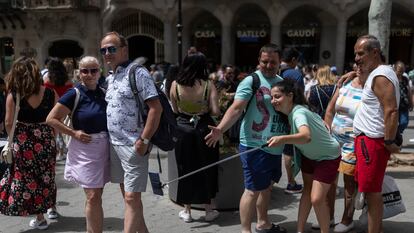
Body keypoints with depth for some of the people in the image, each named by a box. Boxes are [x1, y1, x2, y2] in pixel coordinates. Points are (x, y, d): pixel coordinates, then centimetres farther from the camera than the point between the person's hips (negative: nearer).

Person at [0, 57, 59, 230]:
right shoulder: (50, 93, -6)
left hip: (23, 141, -2)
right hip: (46, 140, 2)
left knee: (27, 177, 11)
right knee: (45, 176, 17)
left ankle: (40, 218, 17)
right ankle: (49, 208, 28)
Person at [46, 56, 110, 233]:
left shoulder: (103, 94, 7)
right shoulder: (75, 94, -9)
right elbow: (51, 119, -9)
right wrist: (74, 133, -14)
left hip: (103, 149, 6)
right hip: (84, 149, -5)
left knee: (96, 195, 15)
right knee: (93, 197, -6)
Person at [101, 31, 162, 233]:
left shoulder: (137, 73, -11)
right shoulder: (109, 78, 13)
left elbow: (156, 108, -17)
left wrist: (144, 140, -21)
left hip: (133, 146, -9)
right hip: (114, 145, 9)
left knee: (132, 198, -5)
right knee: (127, 195, 17)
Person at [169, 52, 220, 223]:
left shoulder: (175, 84, -8)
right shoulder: (208, 85, -12)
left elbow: (174, 110, -1)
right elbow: (215, 111, -15)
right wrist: (204, 111, 6)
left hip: (183, 129, 1)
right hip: (204, 128, -1)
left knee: (186, 169, 13)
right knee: (206, 169, 14)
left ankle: (187, 211, 23)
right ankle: (209, 210, 24)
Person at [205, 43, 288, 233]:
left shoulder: (283, 83, 12)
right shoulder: (251, 81, -10)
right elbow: (236, 109, -22)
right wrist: (221, 129, -36)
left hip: (275, 147, 8)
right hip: (255, 146, -8)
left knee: (267, 186, 20)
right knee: (253, 190, -3)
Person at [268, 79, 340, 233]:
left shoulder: (299, 113, -35)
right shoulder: (291, 111, -9)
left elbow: (306, 136, -57)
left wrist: (283, 139, -69)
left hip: (328, 157, -8)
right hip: (309, 155, 8)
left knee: (317, 199, -11)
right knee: (307, 190, 14)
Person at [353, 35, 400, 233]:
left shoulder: (381, 76, -17)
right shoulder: (375, 73, 14)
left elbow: (391, 111, -24)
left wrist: (389, 142, -21)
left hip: (372, 141, -11)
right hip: (367, 139, 11)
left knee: (372, 192, -3)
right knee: (372, 190, 17)